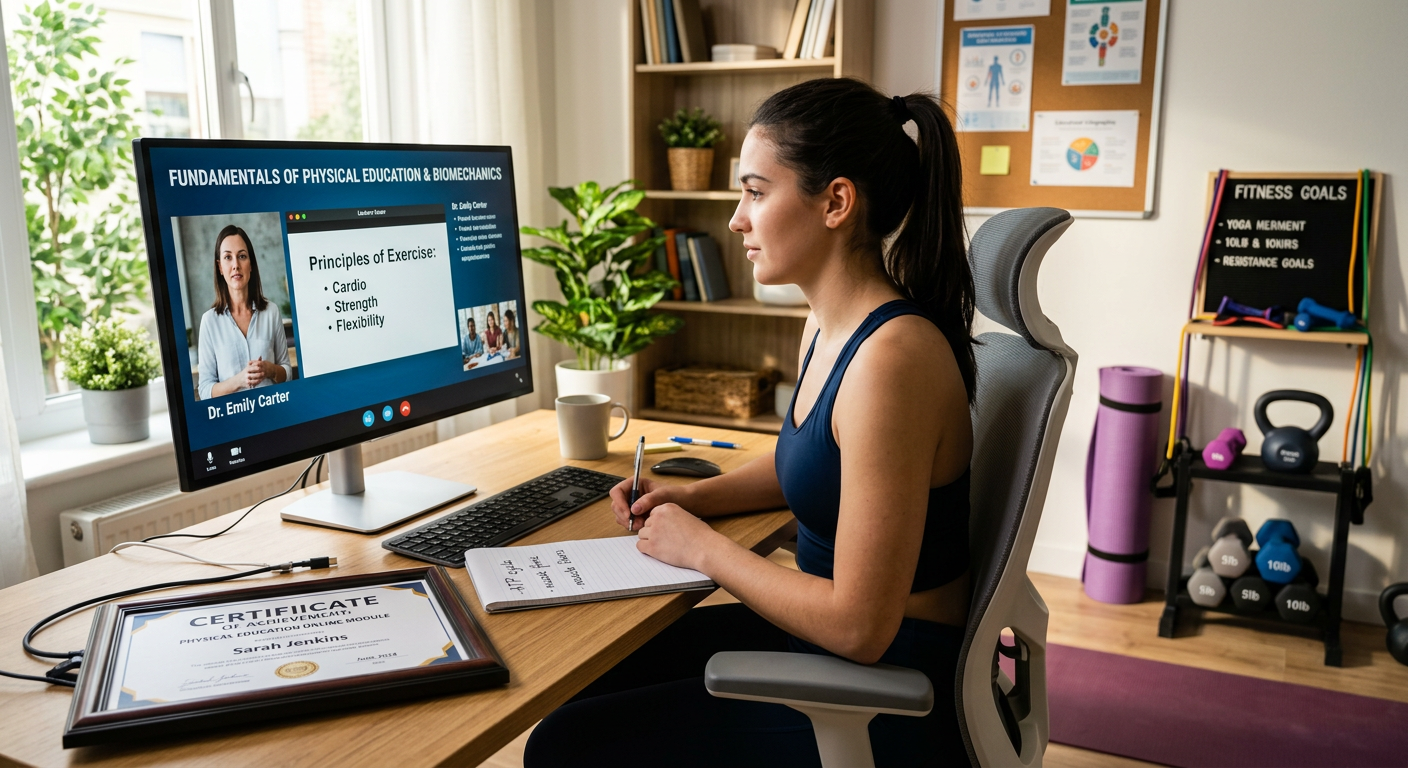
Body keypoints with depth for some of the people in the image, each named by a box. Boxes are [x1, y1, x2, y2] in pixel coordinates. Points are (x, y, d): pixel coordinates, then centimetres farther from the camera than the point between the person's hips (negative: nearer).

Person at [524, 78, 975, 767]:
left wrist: (702, 547, -15)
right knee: (587, 682, 14)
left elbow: (859, 627, -27)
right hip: (824, 634, 9)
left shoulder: (890, 358, -29)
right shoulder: (827, 325, 2)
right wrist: (694, 497, 7)